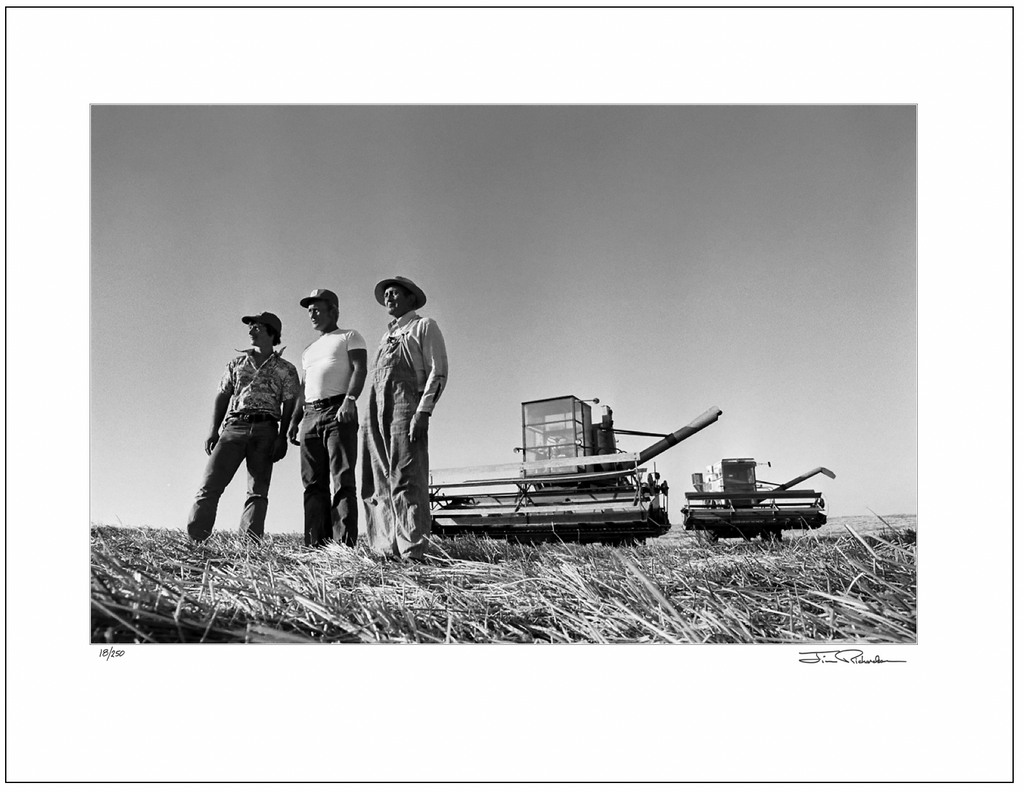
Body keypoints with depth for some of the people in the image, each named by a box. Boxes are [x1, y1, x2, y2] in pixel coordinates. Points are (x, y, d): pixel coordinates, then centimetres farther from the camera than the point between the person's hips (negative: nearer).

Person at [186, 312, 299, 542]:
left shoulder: (286, 369, 11)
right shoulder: (236, 363, 20)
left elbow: (289, 407, 5)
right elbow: (222, 397, 15)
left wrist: (283, 438, -6)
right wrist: (213, 430, 4)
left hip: (265, 431, -2)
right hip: (233, 426, 2)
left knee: (258, 491, -5)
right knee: (210, 484, -10)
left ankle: (250, 542, -7)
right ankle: (194, 538, -14)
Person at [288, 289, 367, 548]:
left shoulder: (350, 337, 11)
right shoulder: (309, 350, 31)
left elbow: (359, 369, -5)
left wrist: (350, 399, -21)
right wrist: (294, 420, 13)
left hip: (339, 412, -7)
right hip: (310, 417, 7)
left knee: (342, 481, -14)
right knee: (313, 485, -1)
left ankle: (345, 545, -20)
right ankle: (316, 546, -4)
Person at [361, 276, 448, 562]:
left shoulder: (424, 327, 11)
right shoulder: (386, 337, 30)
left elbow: (438, 372, -2)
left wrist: (423, 412, -15)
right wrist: (371, 420, 12)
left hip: (405, 405, -7)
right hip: (375, 412, 7)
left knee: (405, 481, -14)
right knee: (377, 485, 0)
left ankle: (412, 554, -16)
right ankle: (387, 551, 1)